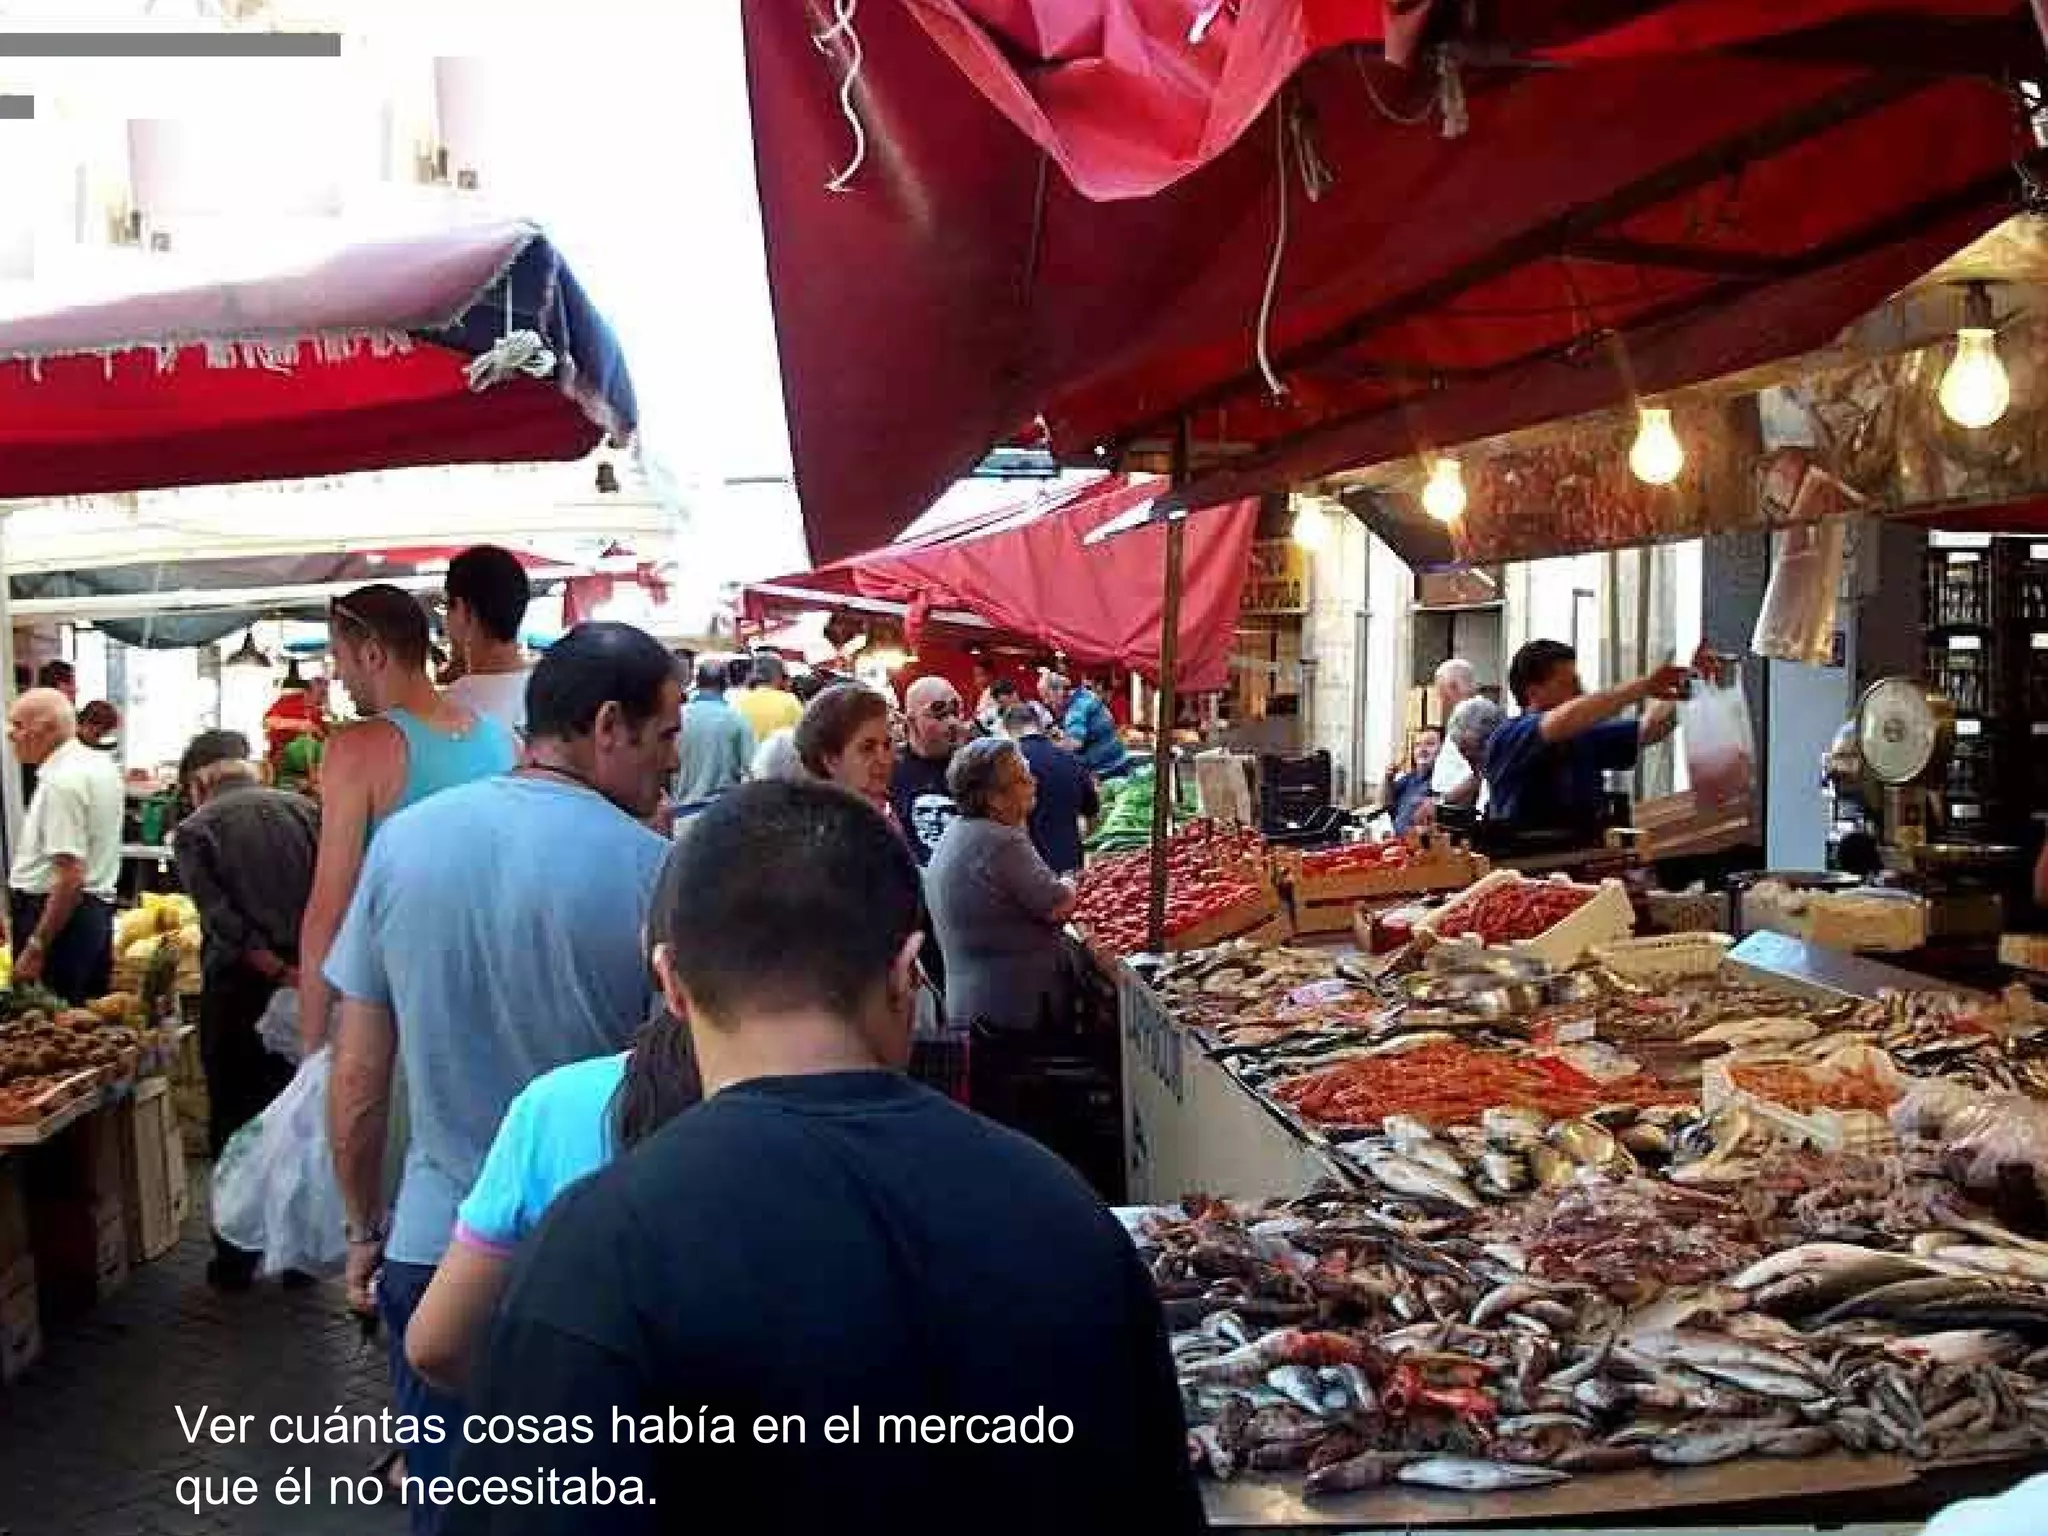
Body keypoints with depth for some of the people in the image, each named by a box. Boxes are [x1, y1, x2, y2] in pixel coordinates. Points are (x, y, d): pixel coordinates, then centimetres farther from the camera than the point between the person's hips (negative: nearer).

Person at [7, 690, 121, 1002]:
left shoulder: (62, 781, -19)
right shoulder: (100, 763, 10)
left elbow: (71, 876, -24)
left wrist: (35, 948, -22)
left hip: (61, 913, -10)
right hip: (96, 909, 10)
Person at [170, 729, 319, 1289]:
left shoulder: (195, 830, -3)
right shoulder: (304, 811, 4)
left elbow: (224, 921, -14)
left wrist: (283, 974, -15)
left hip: (238, 991, -2)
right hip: (310, 989, 3)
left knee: (235, 1124, 10)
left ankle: (236, 1257, 17)